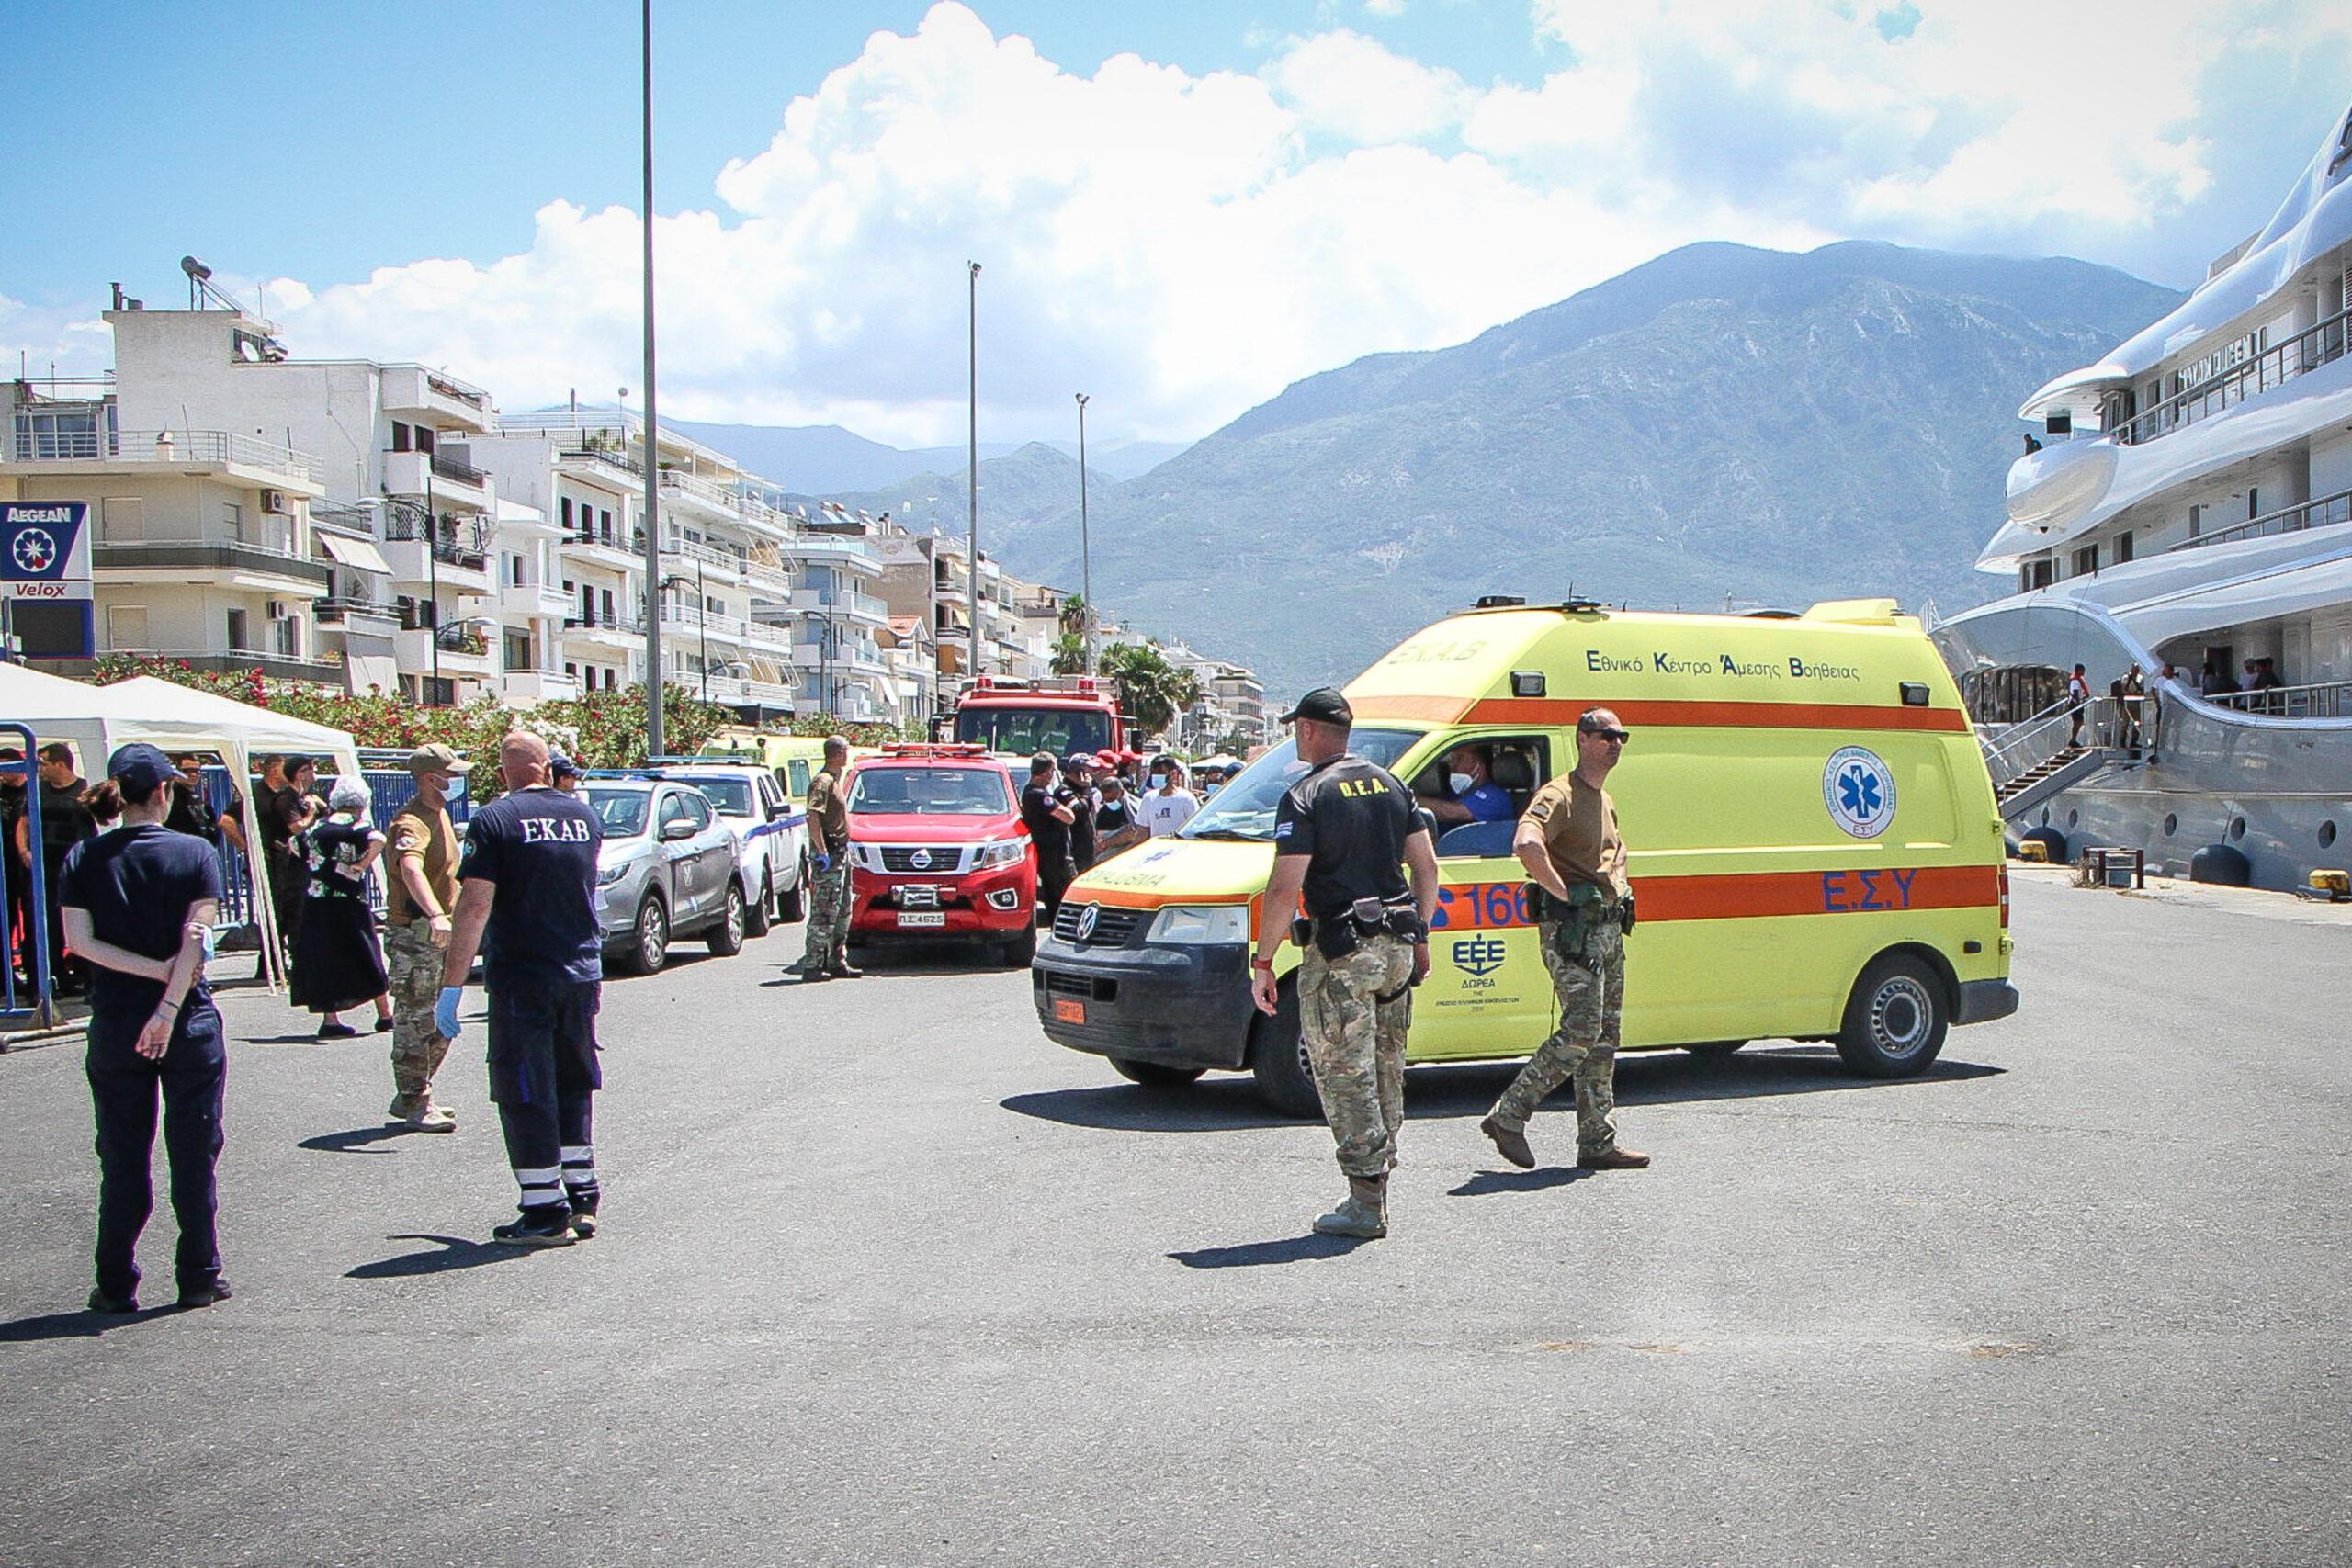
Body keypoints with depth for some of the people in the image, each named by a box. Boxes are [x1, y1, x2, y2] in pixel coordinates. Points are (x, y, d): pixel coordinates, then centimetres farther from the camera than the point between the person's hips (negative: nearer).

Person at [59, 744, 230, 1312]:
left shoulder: (84, 858, 0)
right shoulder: (195, 853, -6)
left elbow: (79, 939, -9)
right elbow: (196, 939, -15)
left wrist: (154, 968, -9)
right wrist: (169, 1008, -17)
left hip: (113, 1026, 2)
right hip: (190, 1023, -2)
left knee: (122, 1158, 10)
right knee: (194, 1153, 7)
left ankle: (117, 1285, 13)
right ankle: (199, 1277, 12)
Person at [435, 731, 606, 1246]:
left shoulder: (494, 820, -10)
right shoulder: (585, 816, 6)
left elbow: (474, 908, -16)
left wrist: (451, 986, -15)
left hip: (521, 979, -5)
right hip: (584, 973, 5)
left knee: (525, 1094, 3)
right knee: (574, 1087, 17)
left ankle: (546, 1212, 5)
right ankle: (582, 1200, 21)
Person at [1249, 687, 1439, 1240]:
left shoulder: (1306, 797, -11)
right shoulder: (1391, 785, 11)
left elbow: (1285, 889, -17)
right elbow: (1427, 867, 12)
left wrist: (1262, 963, -10)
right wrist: (1420, 936, 21)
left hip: (1341, 952, -7)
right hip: (1397, 946, 7)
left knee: (1344, 1075, -2)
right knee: (1385, 1067, 16)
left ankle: (1366, 1204, -2)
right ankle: (1375, 1188, 25)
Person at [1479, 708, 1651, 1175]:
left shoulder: (1606, 801, 19)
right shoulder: (1561, 795, -11)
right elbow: (1526, 844, -30)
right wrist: (1562, 892, -23)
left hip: (1608, 928, 9)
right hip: (1573, 928, -9)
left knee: (1604, 1039, 8)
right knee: (1580, 1032, -14)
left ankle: (1598, 1142, 12)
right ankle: (1509, 1116, -4)